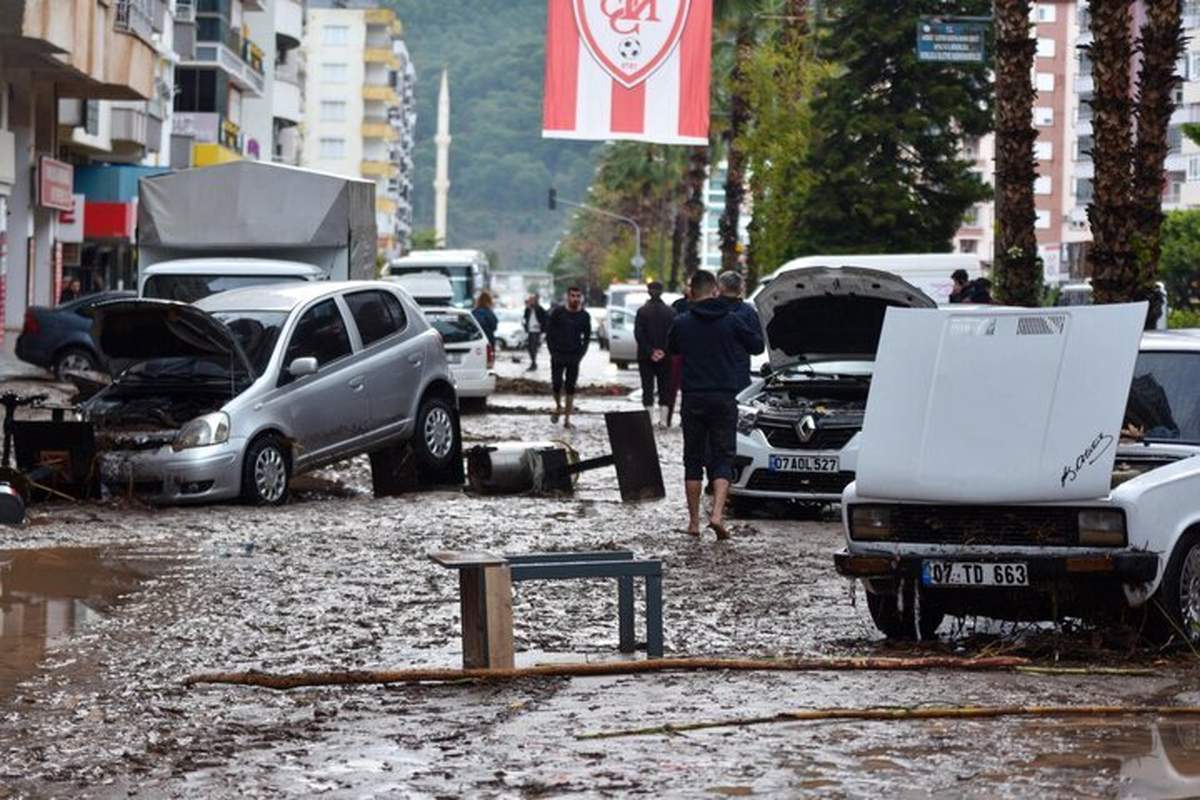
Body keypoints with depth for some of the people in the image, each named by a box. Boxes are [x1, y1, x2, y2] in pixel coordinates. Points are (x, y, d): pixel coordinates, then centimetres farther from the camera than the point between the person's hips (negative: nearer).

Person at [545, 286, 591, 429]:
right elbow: (549, 332, 2)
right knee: (557, 384, -5)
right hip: (557, 356, -1)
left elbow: (587, 337, 9)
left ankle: (567, 420, 3)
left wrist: (581, 353, -2)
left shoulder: (584, 316, 2)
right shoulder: (558, 312, -3)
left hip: (574, 358, 1)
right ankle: (558, 407, 25)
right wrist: (552, 350, -5)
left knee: (570, 388, 0)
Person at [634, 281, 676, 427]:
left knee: (647, 387, 4)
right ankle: (664, 419, 2)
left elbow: (638, 334, -10)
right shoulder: (670, 312, 0)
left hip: (646, 356, -1)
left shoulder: (642, 311, -4)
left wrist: (649, 351, -9)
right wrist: (664, 351, -6)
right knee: (664, 388, 7)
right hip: (665, 357, 1)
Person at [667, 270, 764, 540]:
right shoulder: (732, 321, -4)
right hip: (724, 399, -1)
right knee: (722, 459, 3)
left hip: (693, 399, 1)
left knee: (693, 460, 10)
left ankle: (694, 521, 10)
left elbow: (671, 349, 17)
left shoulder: (682, 323, -1)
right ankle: (717, 514, -16)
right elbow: (757, 345, 7)